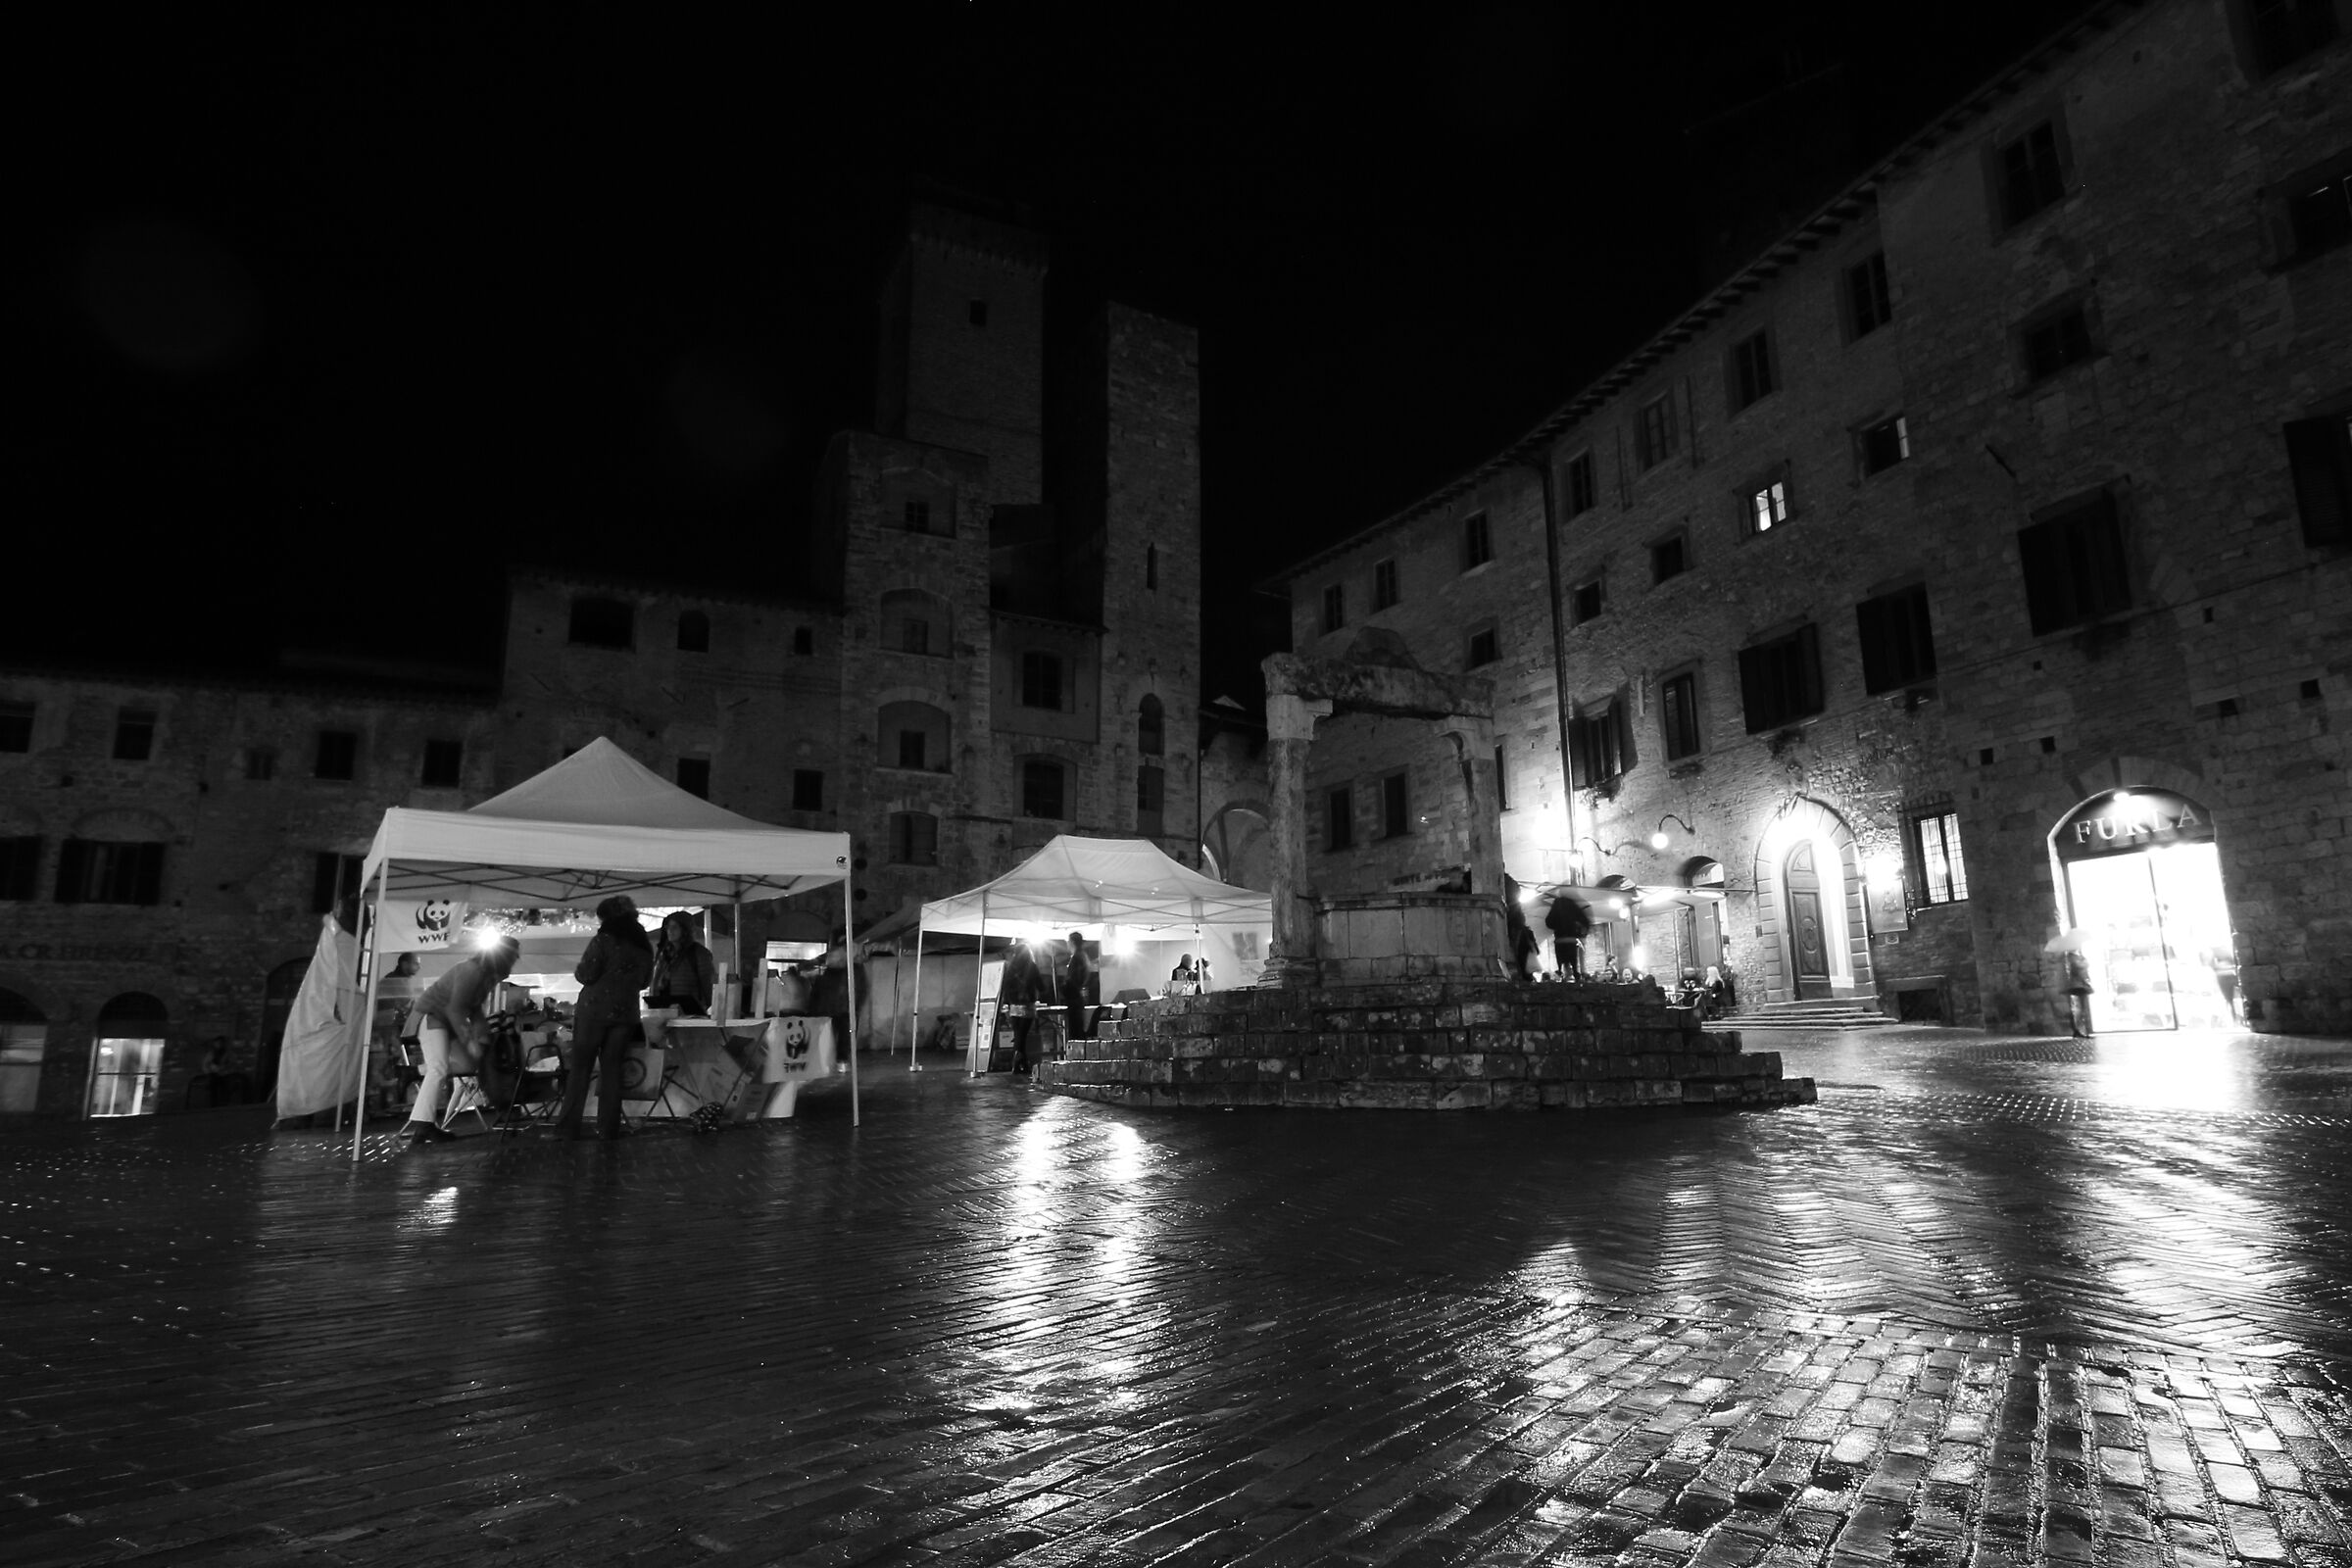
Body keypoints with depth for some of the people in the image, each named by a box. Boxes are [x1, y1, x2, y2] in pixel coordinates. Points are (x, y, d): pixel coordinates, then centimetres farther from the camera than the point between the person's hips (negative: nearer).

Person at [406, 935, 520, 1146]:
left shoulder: (489, 975, 2)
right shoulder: (472, 971, -27)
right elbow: (455, 1009, -29)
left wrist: (480, 1036, -7)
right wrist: (469, 1041, -31)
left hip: (450, 1018, 10)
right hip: (432, 1015, -10)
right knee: (439, 1069, -23)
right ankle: (421, 1127, -28)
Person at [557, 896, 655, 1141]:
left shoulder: (602, 940, -7)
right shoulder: (644, 946, 10)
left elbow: (586, 975, -9)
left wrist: (579, 970, 11)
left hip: (594, 1010, -4)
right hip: (625, 1013, 5)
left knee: (579, 1068, 2)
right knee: (612, 1070, 9)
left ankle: (568, 1128, 2)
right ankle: (609, 1129, 7)